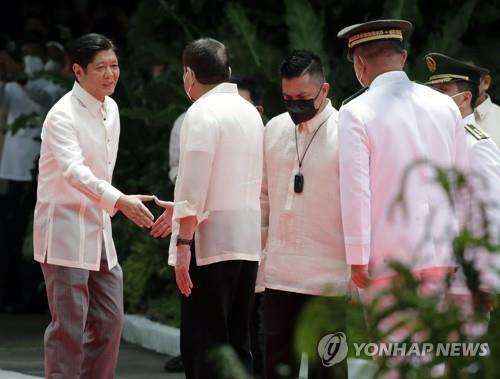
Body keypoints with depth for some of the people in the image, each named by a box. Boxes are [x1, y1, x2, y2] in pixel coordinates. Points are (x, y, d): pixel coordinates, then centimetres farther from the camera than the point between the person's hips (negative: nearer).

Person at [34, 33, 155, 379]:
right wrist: (119, 201, -44)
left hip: (98, 229, 8)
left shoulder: (110, 109, 9)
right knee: (70, 325, -8)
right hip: (66, 230, -8)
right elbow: (73, 171, -31)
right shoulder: (63, 115, -16)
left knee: (110, 321, 8)